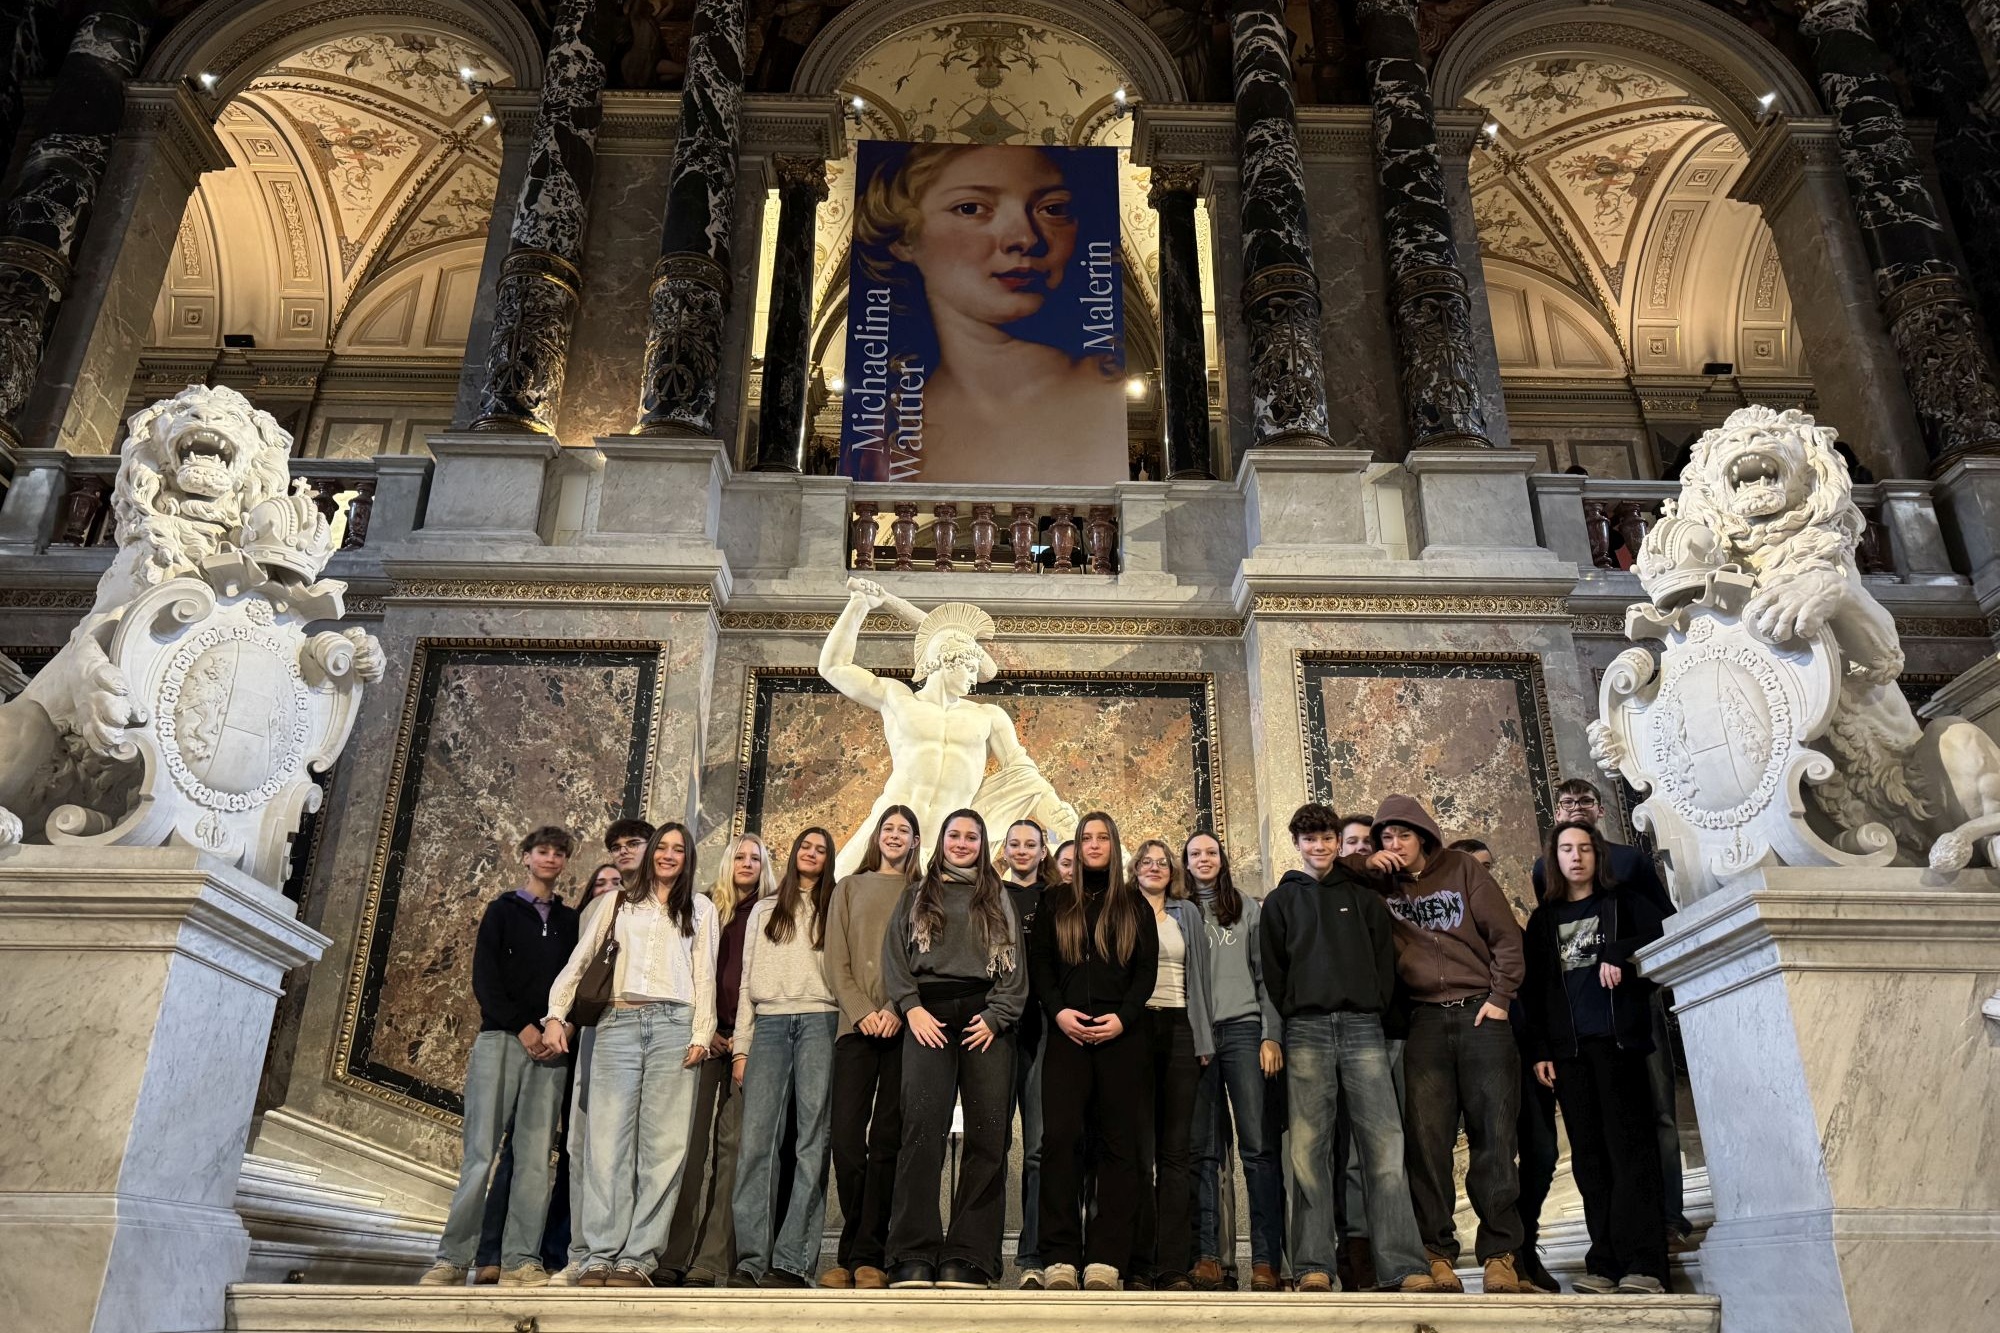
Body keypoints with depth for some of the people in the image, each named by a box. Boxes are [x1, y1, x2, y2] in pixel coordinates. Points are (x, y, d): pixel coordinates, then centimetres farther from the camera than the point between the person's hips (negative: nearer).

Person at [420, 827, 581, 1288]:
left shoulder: (570, 921, 18)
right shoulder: (502, 910, 11)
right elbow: (484, 979, 2)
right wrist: (522, 1026, -10)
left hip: (551, 1046, 2)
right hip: (501, 1038, -2)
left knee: (537, 1156, -4)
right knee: (481, 1151, -7)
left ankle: (521, 1259, -3)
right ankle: (453, 1258, -2)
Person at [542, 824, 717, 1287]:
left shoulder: (700, 909, 17)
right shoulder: (616, 903, 19)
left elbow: (705, 975, 10)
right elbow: (579, 961, 14)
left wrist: (701, 1034, -2)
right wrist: (556, 1014, 0)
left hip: (674, 1025, 0)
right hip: (617, 1024, 1)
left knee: (663, 1144, -6)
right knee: (608, 1140, -6)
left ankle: (637, 1257, -5)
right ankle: (601, 1257, -6)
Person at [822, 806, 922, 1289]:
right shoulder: (849, 888, 17)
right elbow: (836, 959, 8)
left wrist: (897, 1009, -11)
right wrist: (861, 1011, -7)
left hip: (903, 1027, -1)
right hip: (856, 1023, 1)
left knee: (886, 1137, -3)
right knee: (847, 1135, -6)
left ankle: (868, 1255, 1)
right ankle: (852, 1254, 4)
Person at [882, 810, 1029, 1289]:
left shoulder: (998, 899, 19)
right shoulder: (917, 896, 20)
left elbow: (1014, 965, 10)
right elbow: (894, 954, 10)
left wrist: (995, 1016, -5)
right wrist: (911, 1007, -5)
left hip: (986, 1019, 1)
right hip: (929, 1015, -1)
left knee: (988, 1135, -6)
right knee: (922, 1128, -14)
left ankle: (968, 1257, -2)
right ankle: (914, 1256, -13)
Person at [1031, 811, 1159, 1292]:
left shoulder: (1134, 904, 13)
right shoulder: (1056, 901, 15)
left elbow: (1147, 968, 6)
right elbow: (1038, 962, 8)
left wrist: (1123, 1017, -8)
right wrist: (1057, 1010, -8)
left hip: (1120, 1033, 0)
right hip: (1067, 1031, 0)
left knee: (1118, 1140, -2)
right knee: (1060, 1135, -10)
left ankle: (1105, 1259, 1)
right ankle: (1060, 1258, -7)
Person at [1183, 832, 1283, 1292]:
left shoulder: (1250, 908, 13)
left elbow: (1266, 974, 8)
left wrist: (1271, 1035, -3)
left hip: (1243, 1030, -1)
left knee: (1257, 1143, -7)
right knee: (1202, 1149, 0)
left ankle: (1265, 1258, -6)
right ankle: (1207, 1253, 3)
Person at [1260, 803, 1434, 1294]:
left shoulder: (1364, 897, 18)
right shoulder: (1281, 901, 15)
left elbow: (1385, 959, 13)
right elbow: (1272, 969, 11)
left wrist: (1375, 1010, 2)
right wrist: (1290, 1019, 1)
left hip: (1363, 1025, 0)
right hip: (1306, 1029, 0)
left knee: (1384, 1143, -8)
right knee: (1309, 1147, -4)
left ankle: (1404, 1266, -9)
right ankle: (1313, 1267, -3)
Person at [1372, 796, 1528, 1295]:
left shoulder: (1462, 868, 7)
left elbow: (1506, 935, 4)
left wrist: (1499, 997, -3)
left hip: (1481, 1015, -1)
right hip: (1425, 1022, 1)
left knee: (1494, 1135, -3)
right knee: (1426, 1137, -3)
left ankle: (1498, 1253, 2)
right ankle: (1436, 1251, 2)